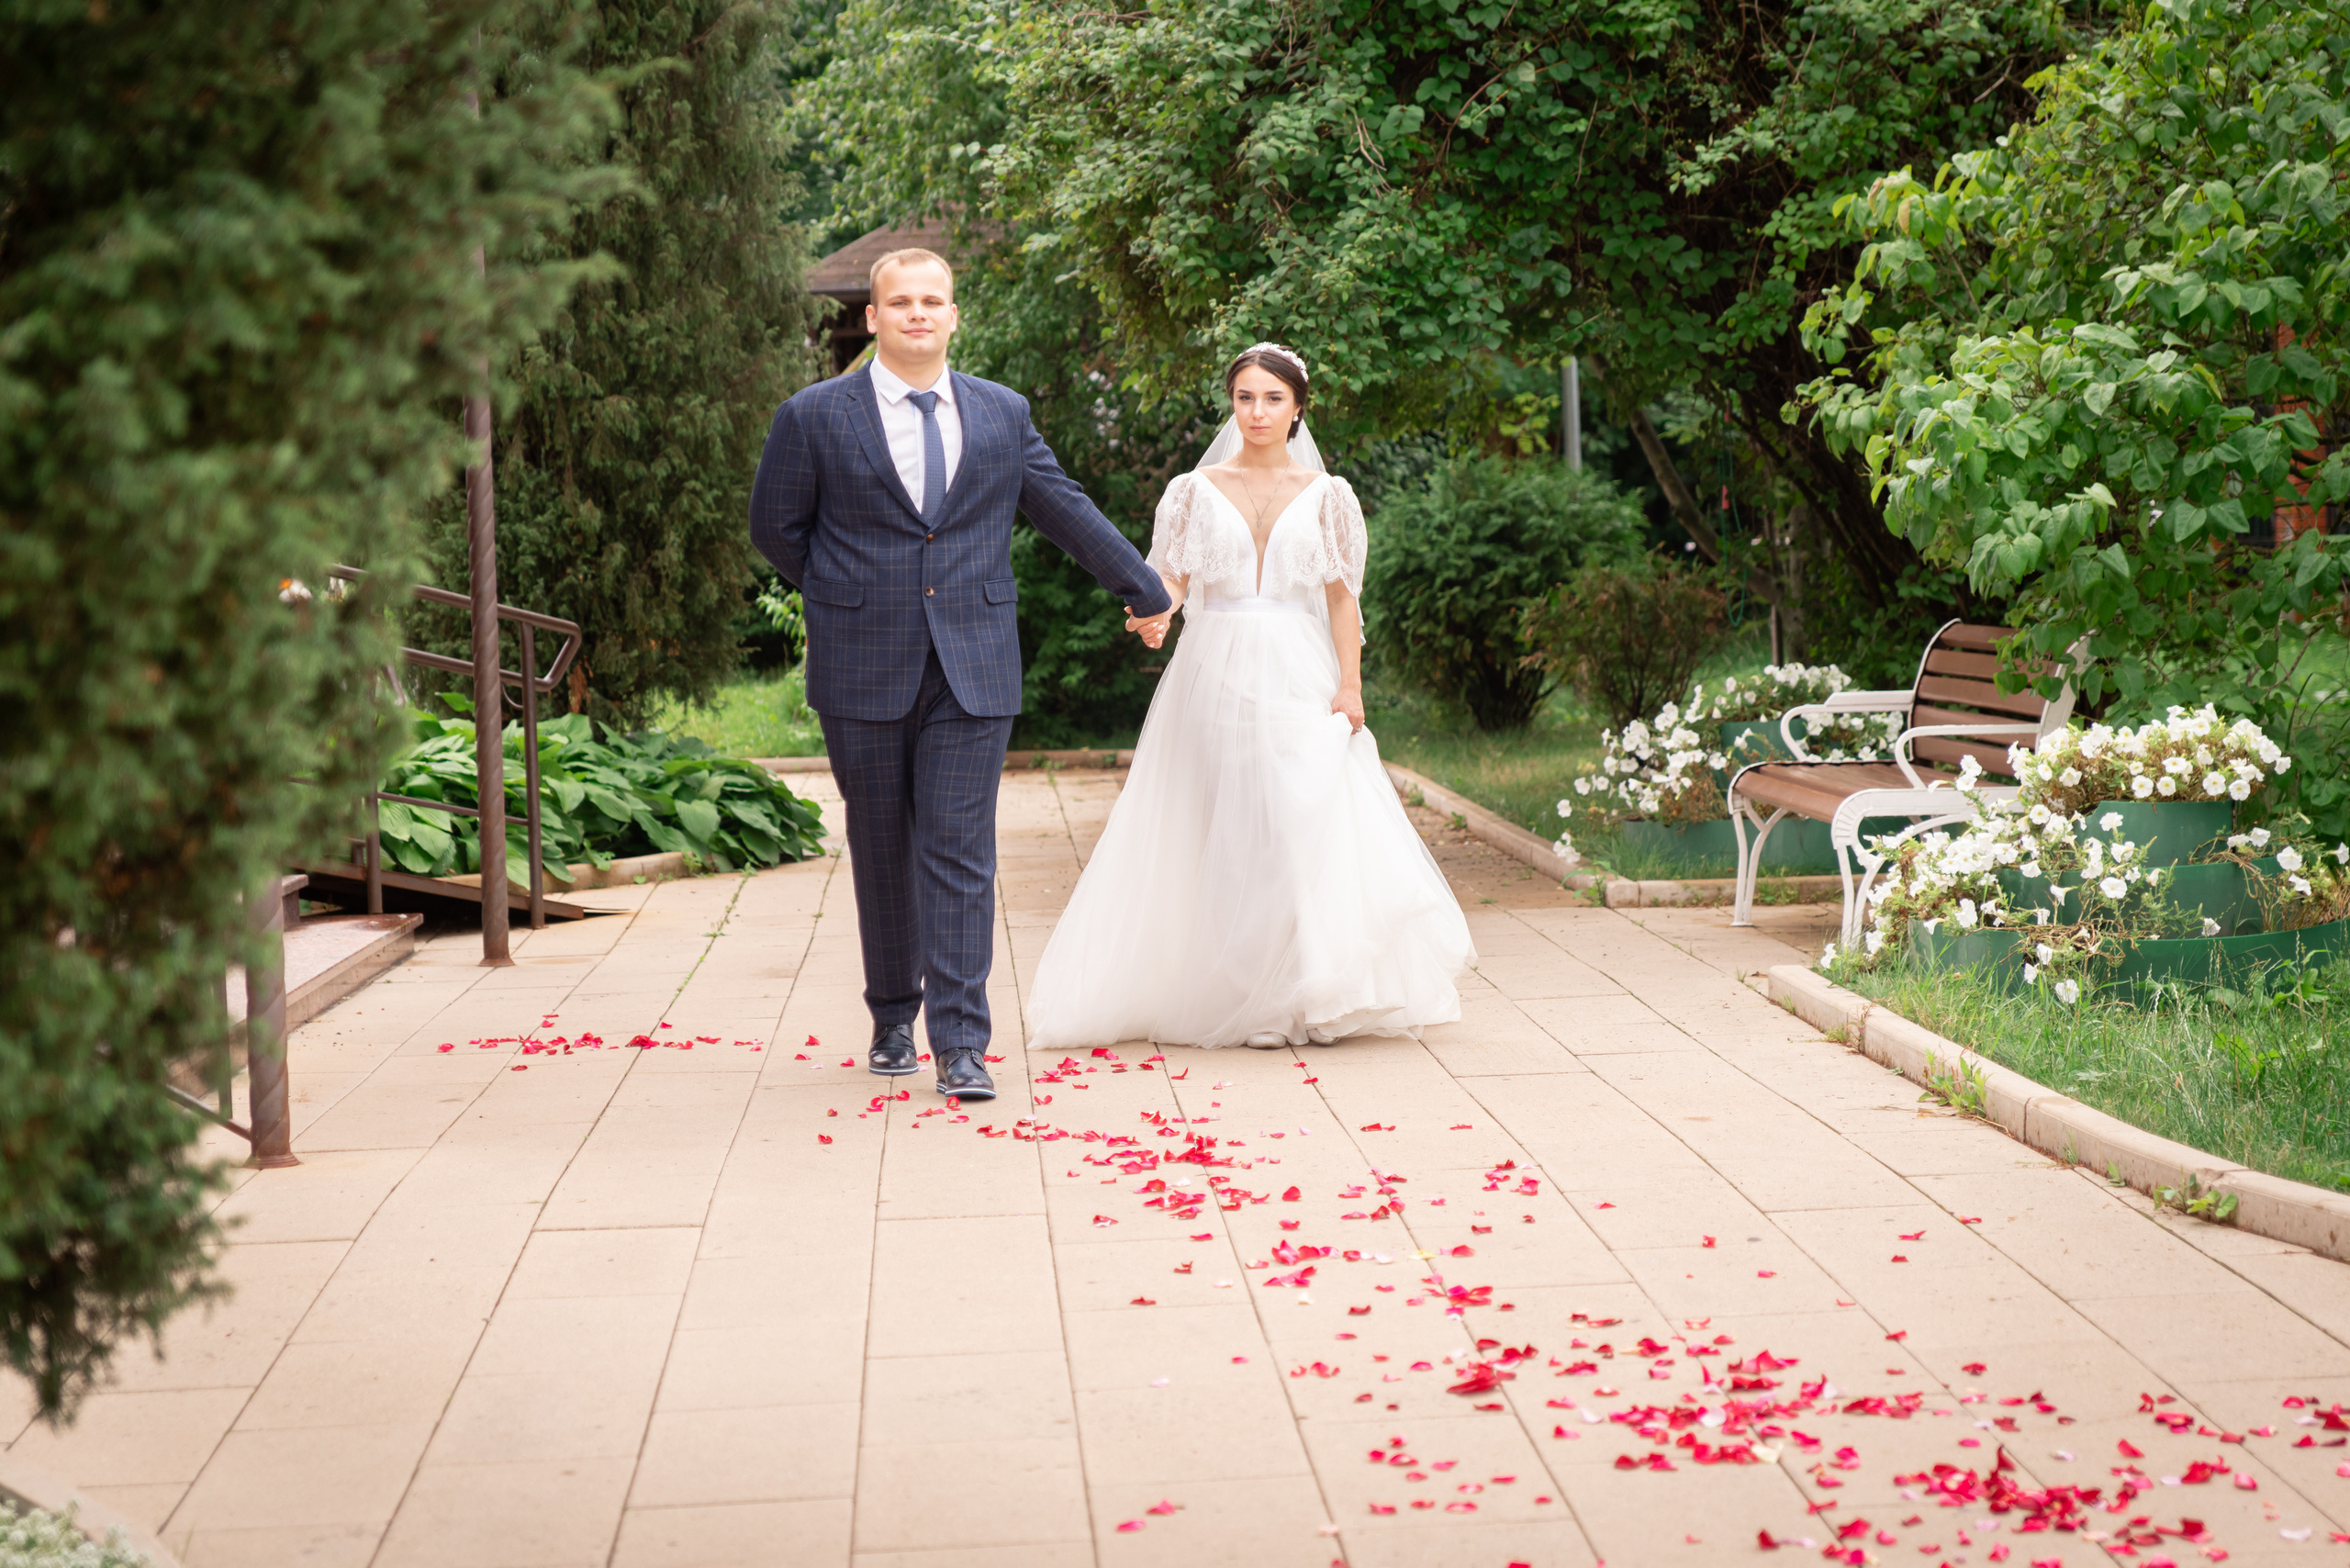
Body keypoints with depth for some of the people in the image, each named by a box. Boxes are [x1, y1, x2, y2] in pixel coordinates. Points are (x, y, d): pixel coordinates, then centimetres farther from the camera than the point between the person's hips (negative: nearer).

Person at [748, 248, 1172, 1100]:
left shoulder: (1003, 414, 8)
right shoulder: (814, 416, 1)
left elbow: (1067, 511, 18)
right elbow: (775, 527, 10)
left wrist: (1145, 588, 24)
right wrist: (843, 597, 10)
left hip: (973, 670, 1)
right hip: (865, 671, 0)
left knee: (960, 854, -5)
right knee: (881, 854, 9)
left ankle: (960, 1043, -5)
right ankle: (893, 1020, 25)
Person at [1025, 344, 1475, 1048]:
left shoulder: (1325, 494, 8)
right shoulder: (1196, 489, 7)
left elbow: (1342, 596, 6)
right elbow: (1171, 575, 0)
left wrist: (1350, 686, -3)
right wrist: (1155, 614, -22)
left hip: (1300, 679, 0)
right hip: (1217, 673, 0)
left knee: (1309, 825, -8)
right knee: (1223, 835, -4)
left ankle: (1306, 999, 2)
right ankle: (1232, 996, 2)